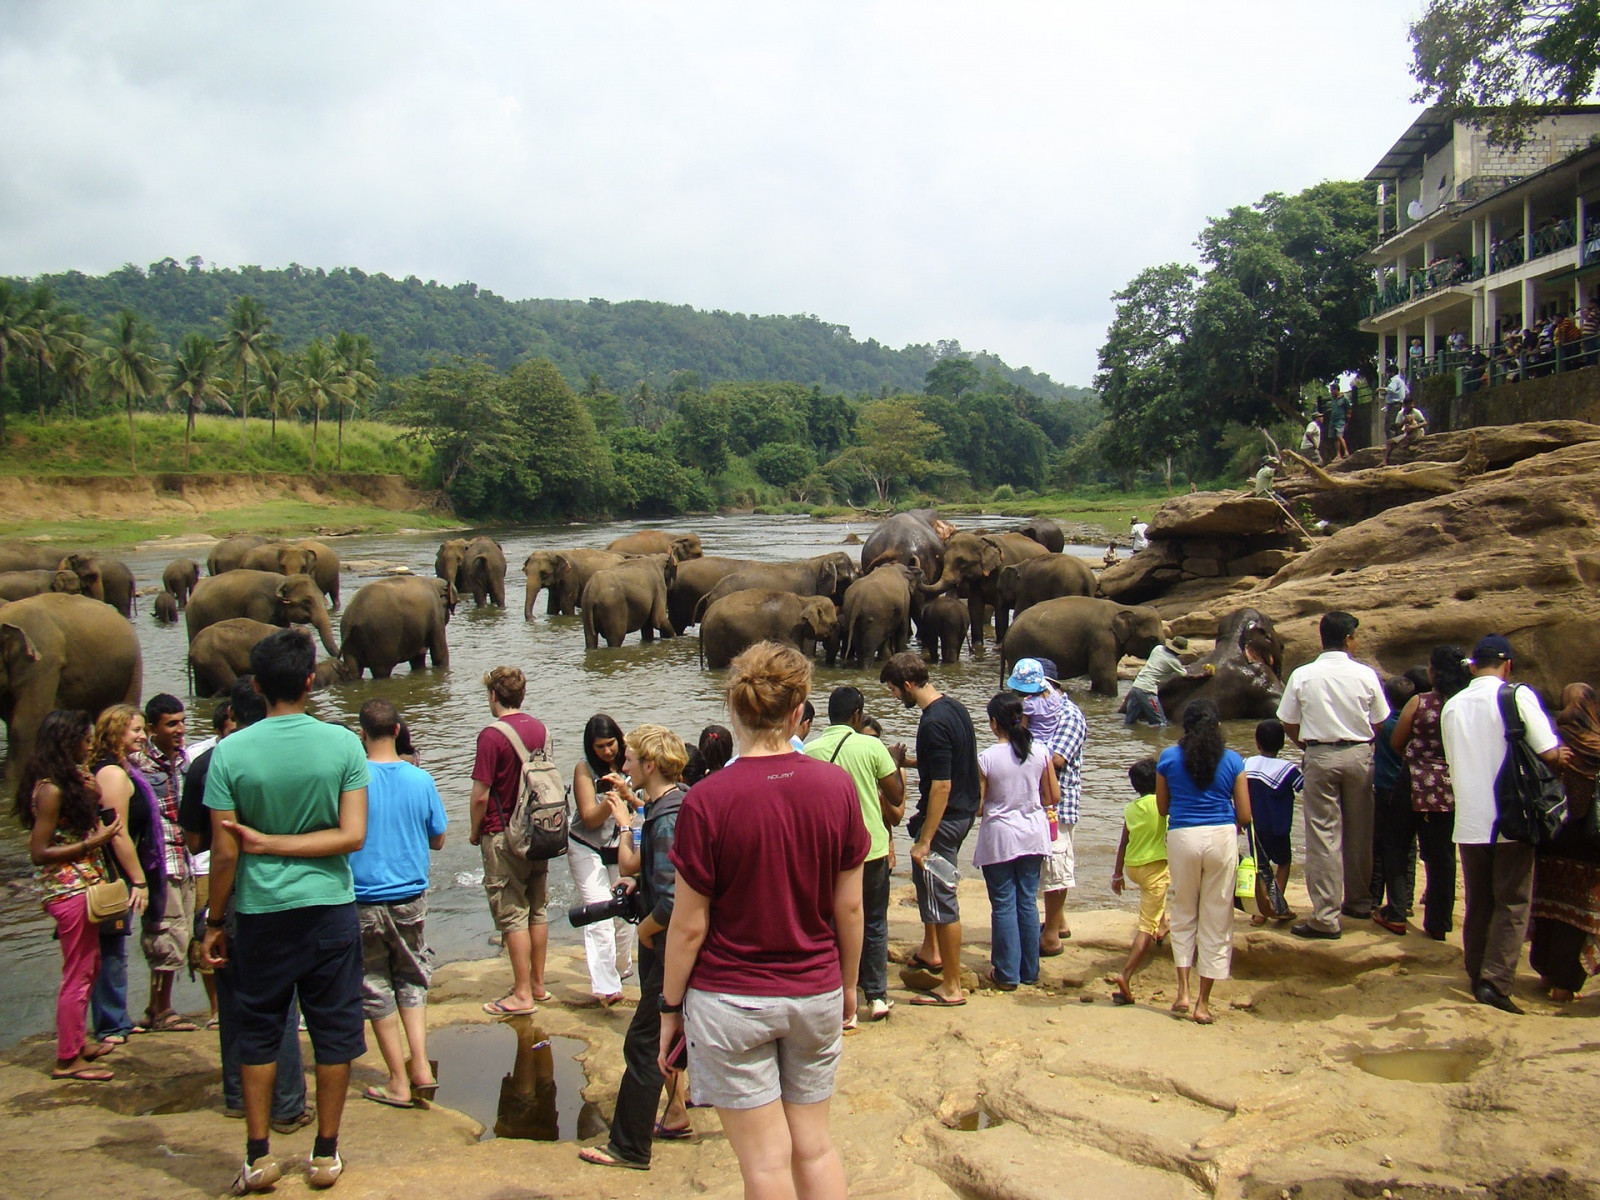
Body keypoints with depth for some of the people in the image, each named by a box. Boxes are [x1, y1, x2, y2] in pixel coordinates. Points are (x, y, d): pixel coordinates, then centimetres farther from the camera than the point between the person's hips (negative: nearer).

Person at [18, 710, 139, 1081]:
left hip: (84, 887, 10)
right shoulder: (50, 789, -17)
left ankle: (77, 1045, 29)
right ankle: (67, 1061, 7)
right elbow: (39, 853, -18)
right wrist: (93, 842, -19)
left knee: (89, 968, 18)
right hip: (69, 892, -10)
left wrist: (92, 797, 2)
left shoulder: (69, 780, 11)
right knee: (77, 975, -2)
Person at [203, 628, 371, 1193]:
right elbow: (353, 834, -12)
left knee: (258, 1033, 14)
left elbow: (224, 853, -7)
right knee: (333, 1031, 11)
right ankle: (325, 1155, 20)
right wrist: (274, 843, -7)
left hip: (260, 913, 0)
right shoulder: (343, 744, -7)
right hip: (329, 908, 0)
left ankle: (258, 1156, 21)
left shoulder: (230, 752, -8)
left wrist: (215, 922, 5)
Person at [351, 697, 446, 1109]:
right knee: (412, 978, 20)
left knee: (376, 988, 9)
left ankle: (399, 1082, 14)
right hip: (412, 898, 3)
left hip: (365, 901, -3)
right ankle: (421, 1065, 8)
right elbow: (437, 840, 4)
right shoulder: (420, 779, -5)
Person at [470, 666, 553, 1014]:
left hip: (504, 837, -7)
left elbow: (480, 795, -18)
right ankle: (538, 984, 24)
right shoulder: (539, 728, 4)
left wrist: (475, 832, -2)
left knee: (512, 916, 0)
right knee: (537, 910, 15)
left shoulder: (492, 735, -18)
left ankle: (522, 995, 6)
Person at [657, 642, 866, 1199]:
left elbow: (689, 925, -11)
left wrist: (670, 1006, 2)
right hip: (816, 993, 3)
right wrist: (847, 984, 15)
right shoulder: (836, 787, -8)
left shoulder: (707, 800, -17)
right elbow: (850, 907, 0)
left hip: (731, 1001, -3)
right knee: (815, 1146, 18)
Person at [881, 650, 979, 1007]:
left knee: (941, 899, -1)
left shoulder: (933, 724, -24)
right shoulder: (955, 707, 6)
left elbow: (941, 786, -25)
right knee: (925, 878, 27)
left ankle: (952, 987, 8)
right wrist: (910, 761, 15)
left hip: (944, 818, -10)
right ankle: (932, 952, 40)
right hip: (964, 810, 10)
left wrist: (925, 841, -22)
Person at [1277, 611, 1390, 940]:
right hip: (1359, 754, 2)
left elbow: (1289, 724, 0)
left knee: (1324, 835, -2)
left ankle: (1326, 917, -4)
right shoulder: (1366, 675, -4)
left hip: (1320, 756, -2)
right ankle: (1359, 900, 32)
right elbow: (1379, 724, 4)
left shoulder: (1302, 676, -6)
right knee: (1359, 831, 16)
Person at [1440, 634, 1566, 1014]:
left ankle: (1477, 978, 18)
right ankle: (1496, 980, -9)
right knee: (1512, 903, 1)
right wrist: (1561, 757, 11)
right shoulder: (1518, 695, -7)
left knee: (1477, 903, 14)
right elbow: (1550, 753, -11)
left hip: (1469, 821, 4)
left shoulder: (1452, 706, 8)